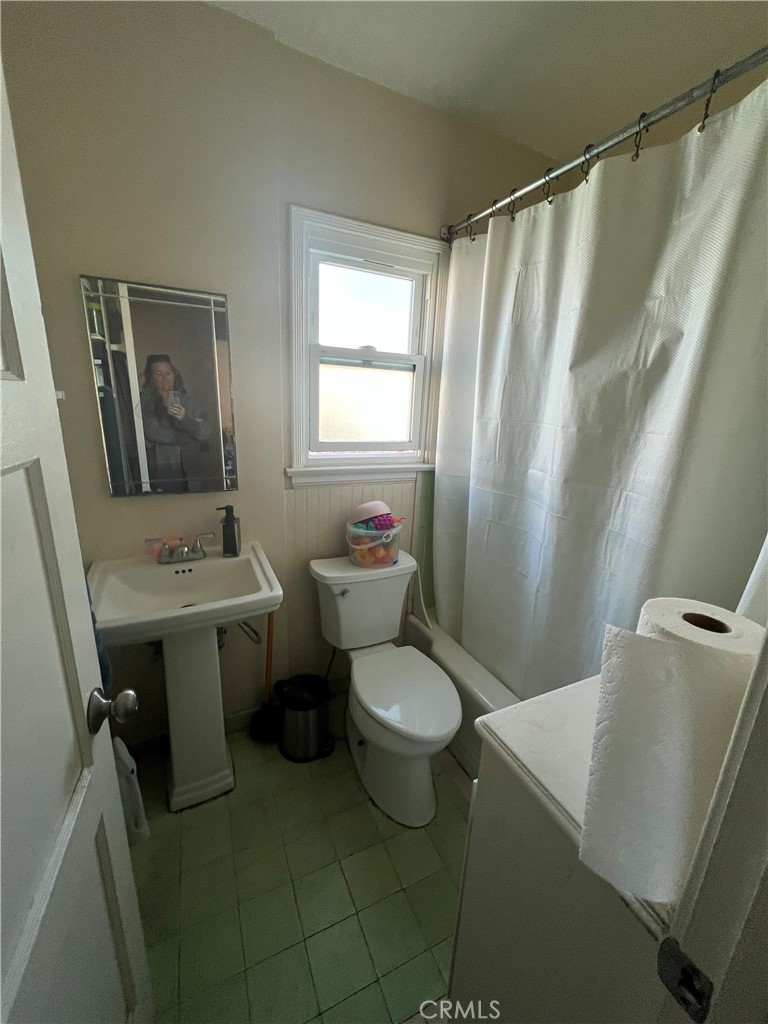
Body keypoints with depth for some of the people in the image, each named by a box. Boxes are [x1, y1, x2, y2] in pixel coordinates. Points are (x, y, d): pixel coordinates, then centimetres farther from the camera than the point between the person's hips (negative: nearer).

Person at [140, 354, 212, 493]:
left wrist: (184, 418, -22)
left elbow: (206, 432, -4)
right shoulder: (146, 402, -3)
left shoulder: (185, 398, 4)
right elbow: (153, 433, -16)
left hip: (192, 470, 3)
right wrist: (191, 437, -10)